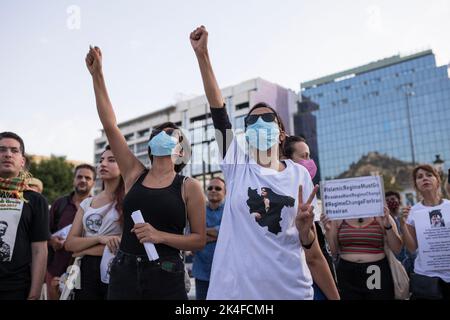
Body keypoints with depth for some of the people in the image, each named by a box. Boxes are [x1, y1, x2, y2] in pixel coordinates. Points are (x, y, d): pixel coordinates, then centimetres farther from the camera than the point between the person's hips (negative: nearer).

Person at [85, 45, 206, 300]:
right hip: (124, 273, 3)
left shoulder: (190, 187, -3)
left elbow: (200, 240, -2)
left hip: (166, 279, -2)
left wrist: (160, 236, -17)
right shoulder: (135, 174, 5)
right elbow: (110, 126, 1)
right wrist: (97, 76, -1)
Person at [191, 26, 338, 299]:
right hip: (235, 286, 0)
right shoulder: (237, 164, -1)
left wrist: (304, 226, -17)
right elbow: (217, 106, -9)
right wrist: (202, 54, -14)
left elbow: (309, 242, 5)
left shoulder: (299, 174, 2)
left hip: (291, 287, 1)